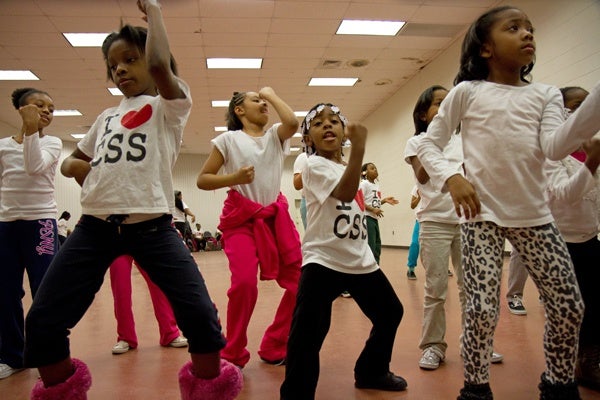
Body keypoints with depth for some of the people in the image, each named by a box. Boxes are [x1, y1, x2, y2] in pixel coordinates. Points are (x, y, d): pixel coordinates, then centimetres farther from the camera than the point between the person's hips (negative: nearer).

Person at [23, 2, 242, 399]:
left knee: (201, 315, -14)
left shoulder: (170, 106, 4)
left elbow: (159, 63, -18)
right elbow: (70, 161, 28)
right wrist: (75, 166, 3)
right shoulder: (107, 117, 20)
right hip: (95, 226, 5)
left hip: (152, 226, -5)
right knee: (42, 322, 2)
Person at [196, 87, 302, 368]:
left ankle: (274, 348, 17)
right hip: (242, 217, -4)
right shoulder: (228, 139, 1)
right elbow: (202, 180, -1)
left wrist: (271, 94, 2)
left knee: (300, 282, -1)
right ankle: (233, 355, -1)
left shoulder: (275, 135, 11)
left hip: (276, 216, 5)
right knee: (244, 282, -23)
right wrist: (234, 178, -18)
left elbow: (292, 123, -13)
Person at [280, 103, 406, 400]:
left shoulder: (347, 167, 14)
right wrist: (359, 147, -34)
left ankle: (371, 372, 39)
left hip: (360, 261, 8)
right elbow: (345, 192, -29)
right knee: (307, 336, -18)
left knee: (390, 312, 19)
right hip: (322, 261, -8)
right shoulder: (315, 165, -10)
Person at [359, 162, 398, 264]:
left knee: (377, 247, 13)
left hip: (374, 219, 9)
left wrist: (385, 200, 8)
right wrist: (373, 210, -23)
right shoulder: (364, 184, -9)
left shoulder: (376, 185, 16)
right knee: (370, 247, -12)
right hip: (367, 218, -9)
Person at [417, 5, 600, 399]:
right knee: (483, 308, -10)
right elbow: (429, 144, 3)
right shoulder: (467, 92, 1)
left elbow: (554, 147, -8)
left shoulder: (546, 94, 8)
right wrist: (451, 177, -16)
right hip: (482, 215, -3)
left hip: (534, 214, 4)